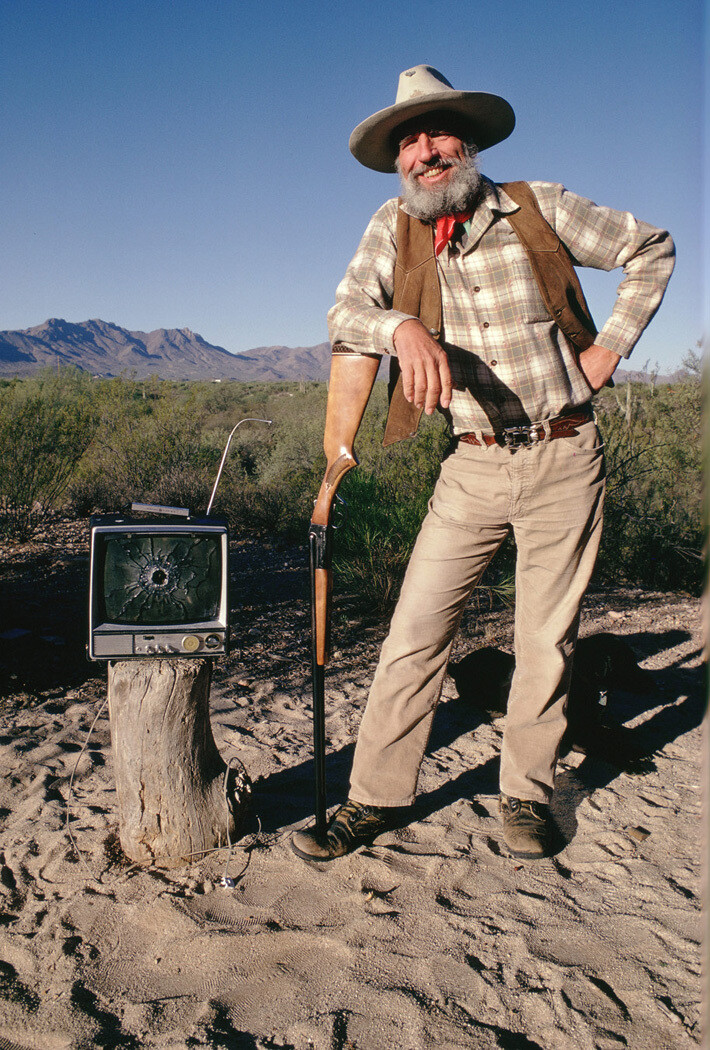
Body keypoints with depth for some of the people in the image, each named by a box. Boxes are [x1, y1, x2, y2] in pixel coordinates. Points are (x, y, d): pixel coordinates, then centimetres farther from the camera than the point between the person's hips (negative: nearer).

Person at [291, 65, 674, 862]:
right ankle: (377, 798, 11)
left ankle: (527, 794, 25)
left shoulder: (539, 208, 0)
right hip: (473, 469, 1)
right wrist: (404, 327, -30)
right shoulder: (392, 228, 3)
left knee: (547, 642, 6)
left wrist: (612, 344, 1)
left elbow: (652, 249, 10)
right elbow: (344, 315, -9)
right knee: (414, 633, -3)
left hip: (565, 461, 0)